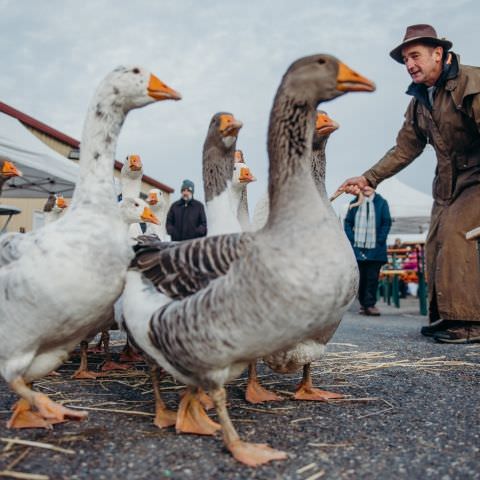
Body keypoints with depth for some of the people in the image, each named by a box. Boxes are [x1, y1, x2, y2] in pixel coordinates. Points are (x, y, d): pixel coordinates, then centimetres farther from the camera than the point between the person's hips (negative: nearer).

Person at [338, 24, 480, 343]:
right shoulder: (418, 102, 9)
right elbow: (405, 149, 12)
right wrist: (368, 179, 5)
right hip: (448, 182, 8)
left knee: (454, 229, -24)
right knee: (437, 241, 1)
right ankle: (443, 319, 10)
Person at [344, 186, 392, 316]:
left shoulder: (381, 203, 5)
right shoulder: (355, 203, 10)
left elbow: (387, 222, 3)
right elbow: (348, 222, 9)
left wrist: (380, 241, -6)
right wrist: (352, 240, -2)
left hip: (375, 249, -2)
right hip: (358, 248, 2)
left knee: (372, 278, -3)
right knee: (360, 278, 5)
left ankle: (370, 304, 1)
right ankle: (364, 304, 15)